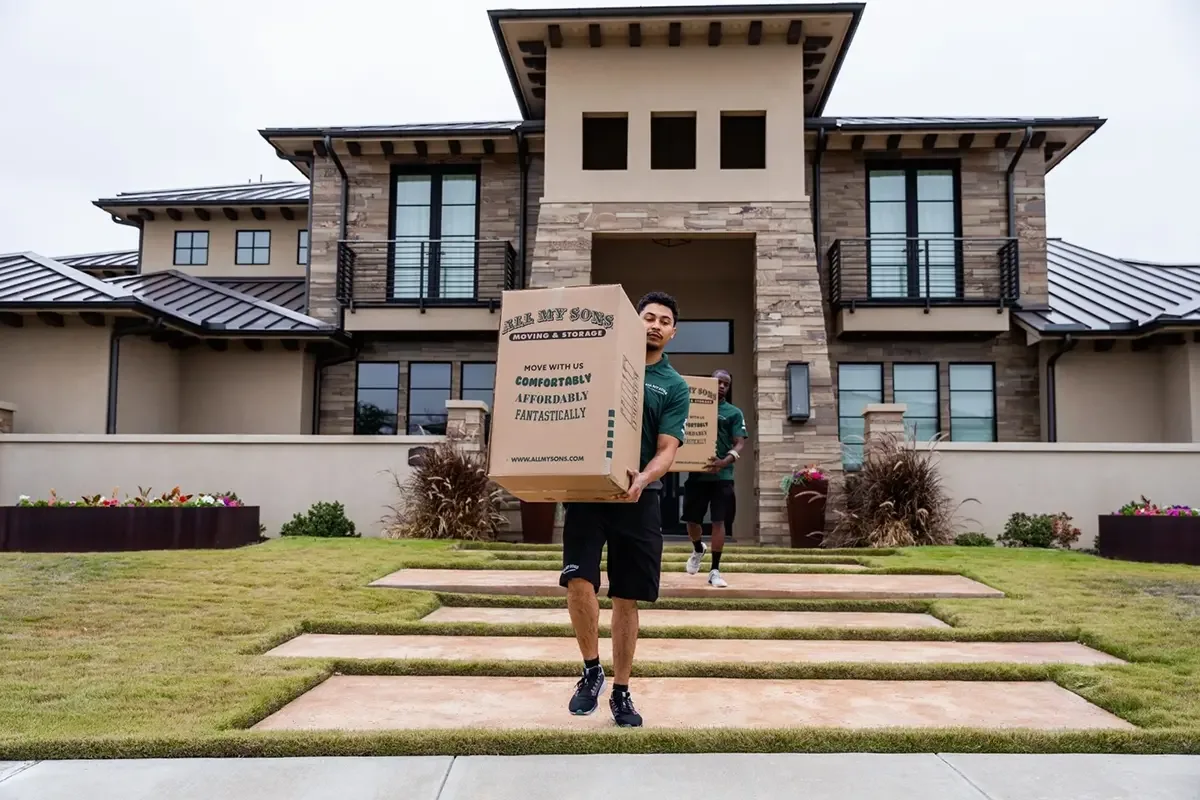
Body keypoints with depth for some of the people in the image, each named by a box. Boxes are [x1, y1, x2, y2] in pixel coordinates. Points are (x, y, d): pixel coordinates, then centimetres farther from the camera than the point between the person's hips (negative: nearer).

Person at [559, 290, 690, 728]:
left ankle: (621, 692, 19)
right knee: (579, 580, -15)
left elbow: (667, 449, -5)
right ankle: (591, 670, 9)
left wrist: (642, 479, -26)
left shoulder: (675, 387, 5)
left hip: (639, 498, 0)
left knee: (627, 597, 5)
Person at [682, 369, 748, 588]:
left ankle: (715, 570, 6)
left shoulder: (734, 413, 4)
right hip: (696, 473, 2)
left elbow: (739, 445, -5)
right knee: (692, 520, 8)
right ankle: (698, 549, 40)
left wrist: (724, 462, -24)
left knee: (718, 521, -3)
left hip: (721, 476, -2)